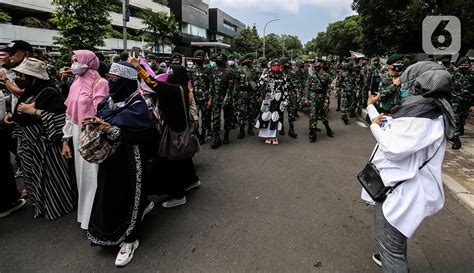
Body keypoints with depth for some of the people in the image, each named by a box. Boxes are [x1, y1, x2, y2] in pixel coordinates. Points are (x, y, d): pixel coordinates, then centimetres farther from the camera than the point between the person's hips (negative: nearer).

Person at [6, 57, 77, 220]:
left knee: (49, 175, 2)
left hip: (43, 142, -9)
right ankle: (41, 204, 36)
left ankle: (59, 205, 20)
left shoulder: (49, 92, -17)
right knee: (32, 174, 18)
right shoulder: (28, 92, 9)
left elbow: (59, 116, -26)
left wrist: (32, 110, -22)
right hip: (28, 142, 9)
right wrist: (13, 116, 6)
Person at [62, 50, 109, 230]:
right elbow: (70, 113, 13)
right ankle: (85, 212, 32)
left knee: (92, 174, 1)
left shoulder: (99, 83, -11)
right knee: (82, 174, 15)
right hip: (77, 135, 7)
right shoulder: (76, 83, 12)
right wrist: (65, 140, 12)